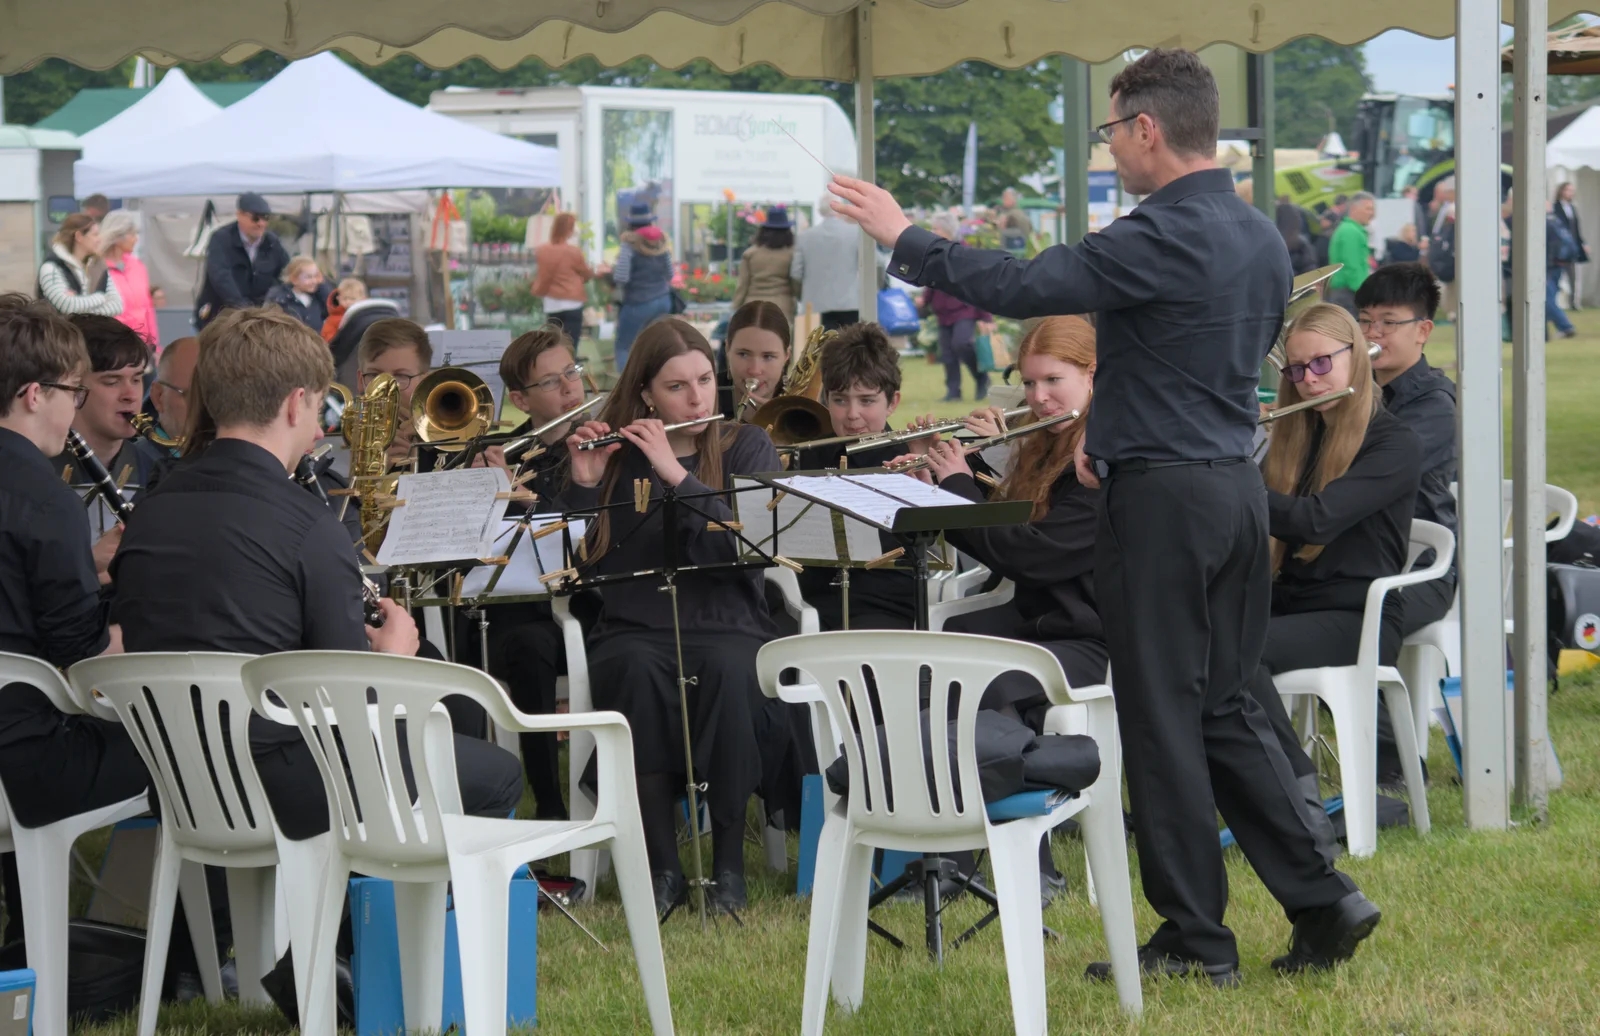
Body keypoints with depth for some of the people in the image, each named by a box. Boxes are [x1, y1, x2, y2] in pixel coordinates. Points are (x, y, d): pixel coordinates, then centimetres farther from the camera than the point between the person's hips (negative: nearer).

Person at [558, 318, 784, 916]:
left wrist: (677, 474, -14)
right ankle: (661, 865, -26)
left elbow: (748, 545, -9)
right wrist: (583, 484, -9)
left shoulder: (746, 449, 10)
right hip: (633, 632, 1)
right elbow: (575, 563, 5)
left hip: (728, 626, -1)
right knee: (638, 672, -35)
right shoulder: (613, 453, 12)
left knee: (729, 671, -36)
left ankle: (729, 861, -24)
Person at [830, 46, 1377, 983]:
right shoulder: (1264, 239, 10)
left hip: (1161, 497, -8)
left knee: (1163, 714, 1)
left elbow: (1021, 287, -21)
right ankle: (1321, 900, 11)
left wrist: (904, 239, -8)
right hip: (1237, 487, 8)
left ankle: (1196, 938, 7)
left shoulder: (1163, 239, -18)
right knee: (1224, 706, 16)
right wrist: (1116, 435, 21)